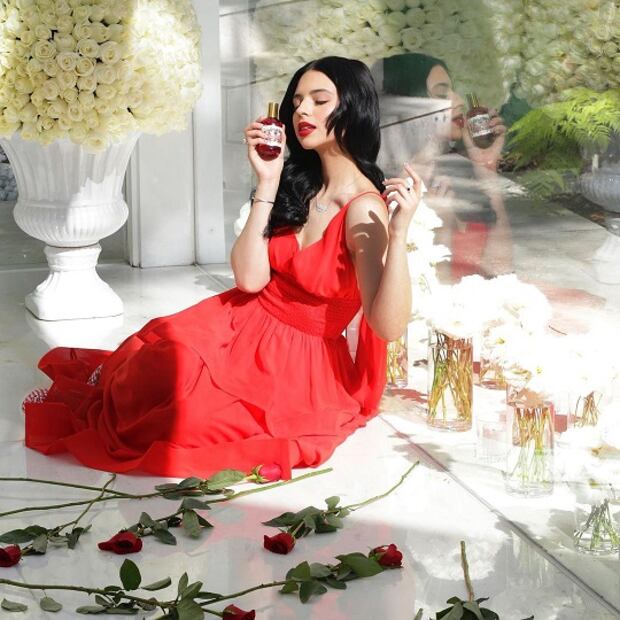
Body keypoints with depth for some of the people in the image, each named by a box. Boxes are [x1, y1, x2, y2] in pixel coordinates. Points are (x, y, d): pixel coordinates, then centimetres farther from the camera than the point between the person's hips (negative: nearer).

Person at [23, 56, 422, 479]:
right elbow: (249, 278, -9)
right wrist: (268, 183, -11)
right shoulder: (299, 184, 3)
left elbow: (387, 327, -25)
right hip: (246, 326, 5)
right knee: (171, 348, -25)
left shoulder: (364, 212, -17)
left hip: (300, 364, -5)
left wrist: (399, 232, -36)